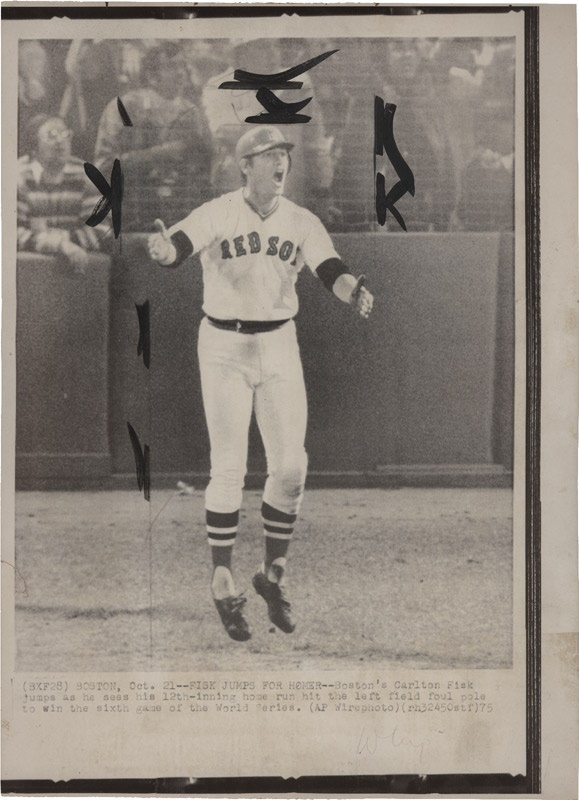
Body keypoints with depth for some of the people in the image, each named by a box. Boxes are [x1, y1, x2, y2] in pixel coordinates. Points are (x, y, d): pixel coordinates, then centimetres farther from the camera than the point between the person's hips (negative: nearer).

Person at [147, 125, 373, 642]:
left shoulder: (302, 222, 1)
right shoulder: (217, 214, -7)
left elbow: (331, 271, -11)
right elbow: (179, 246, -23)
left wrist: (354, 291, -34)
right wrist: (162, 249, -47)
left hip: (280, 347, 3)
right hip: (224, 347, -3)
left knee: (291, 466, 1)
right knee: (229, 468, -2)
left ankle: (274, 574, 20)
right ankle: (223, 585, 11)